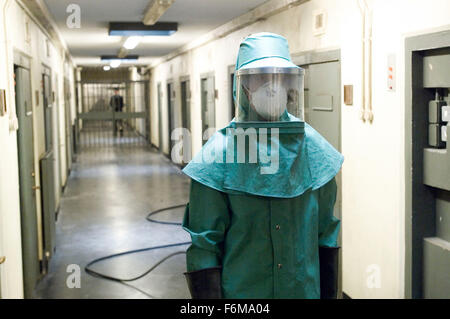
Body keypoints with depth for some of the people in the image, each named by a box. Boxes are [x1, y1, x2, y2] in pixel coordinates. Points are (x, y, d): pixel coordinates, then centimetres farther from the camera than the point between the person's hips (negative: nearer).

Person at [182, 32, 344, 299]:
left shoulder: (311, 146, -1)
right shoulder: (220, 153, -11)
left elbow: (326, 231, 5)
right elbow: (204, 245, -9)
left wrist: (329, 293, 6)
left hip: (305, 288, 3)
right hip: (240, 291, -3)